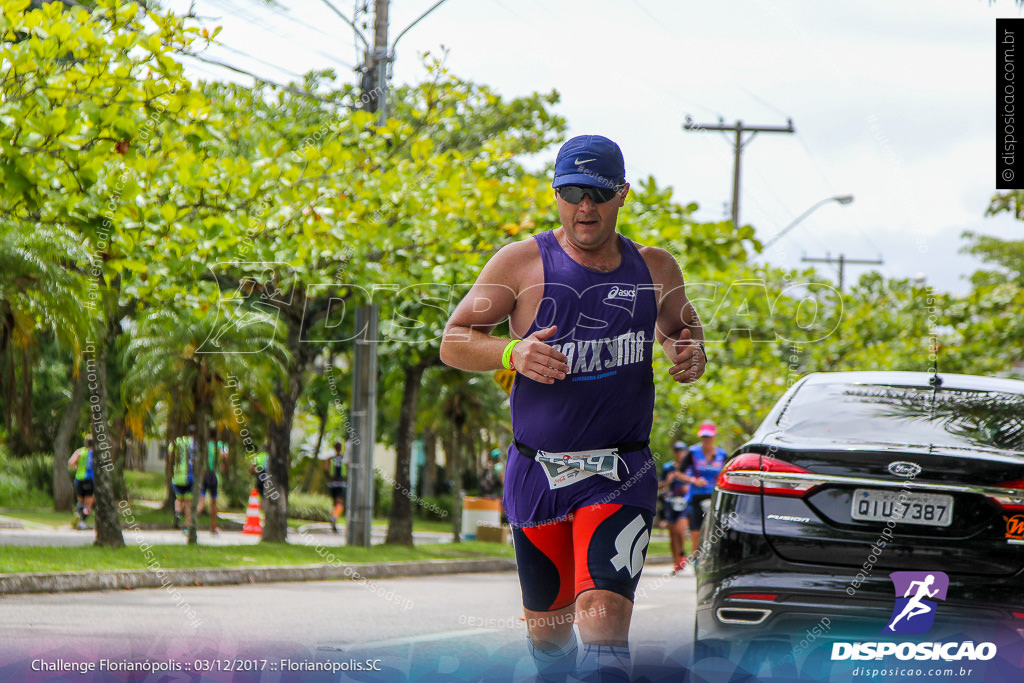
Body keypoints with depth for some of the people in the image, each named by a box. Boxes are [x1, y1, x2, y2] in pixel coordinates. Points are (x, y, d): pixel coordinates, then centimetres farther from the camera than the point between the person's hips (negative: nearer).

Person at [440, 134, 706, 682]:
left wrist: (690, 355, 1)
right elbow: (453, 342, -1)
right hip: (536, 471, 1)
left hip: (620, 476, -1)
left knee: (603, 615, -21)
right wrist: (511, 353, -22)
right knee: (546, 626, 14)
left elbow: (682, 326, 25)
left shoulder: (654, 268, 6)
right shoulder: (523, 263, -2)